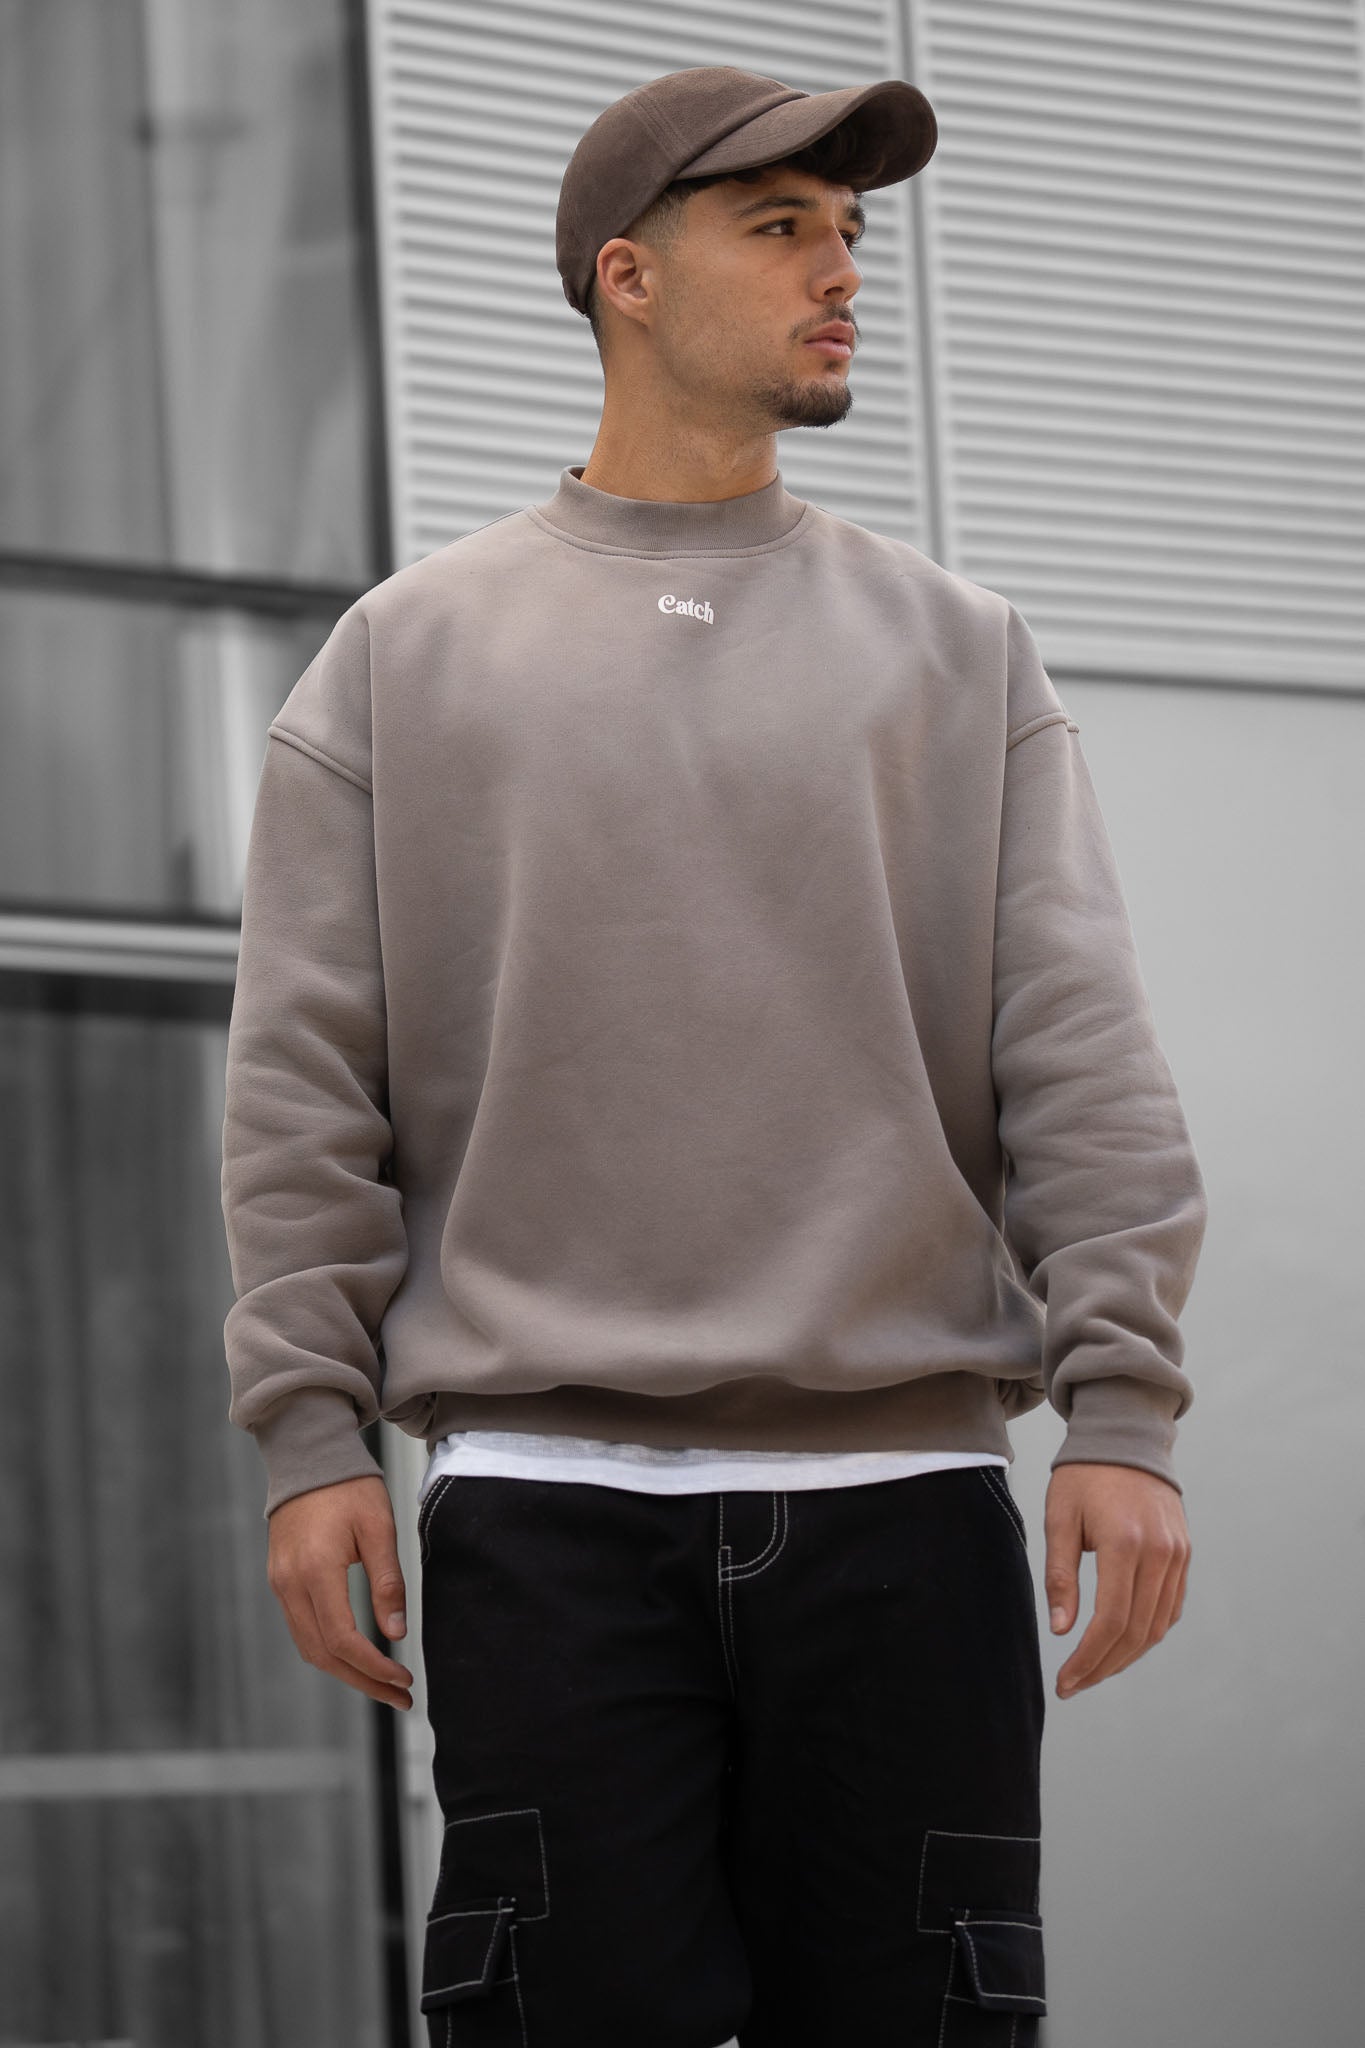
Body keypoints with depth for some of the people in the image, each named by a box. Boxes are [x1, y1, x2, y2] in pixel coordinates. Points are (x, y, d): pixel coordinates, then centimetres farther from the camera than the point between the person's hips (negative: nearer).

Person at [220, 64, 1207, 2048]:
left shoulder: (957, 651, 15)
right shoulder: (410, 654, 13)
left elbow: (1086, 1059, 7)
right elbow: (306, 1078, 7)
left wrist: (1125, 1410, -4)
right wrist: (312, 1430, -3)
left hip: (900, 1482, 1)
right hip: (548, 1498, -1)